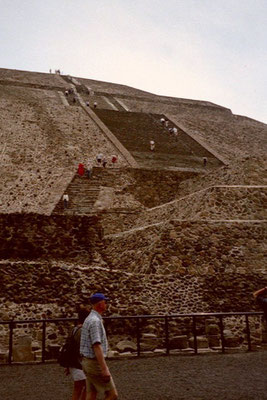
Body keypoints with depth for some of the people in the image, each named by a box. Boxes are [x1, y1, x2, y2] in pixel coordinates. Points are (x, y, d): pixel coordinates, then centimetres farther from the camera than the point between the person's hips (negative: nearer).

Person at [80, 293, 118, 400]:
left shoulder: (89, 319, 12)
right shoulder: (95, 321, -20)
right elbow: (97, 346, -27)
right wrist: (105, 369, -28)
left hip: (88, 361, 10)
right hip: (95, 363, -10)